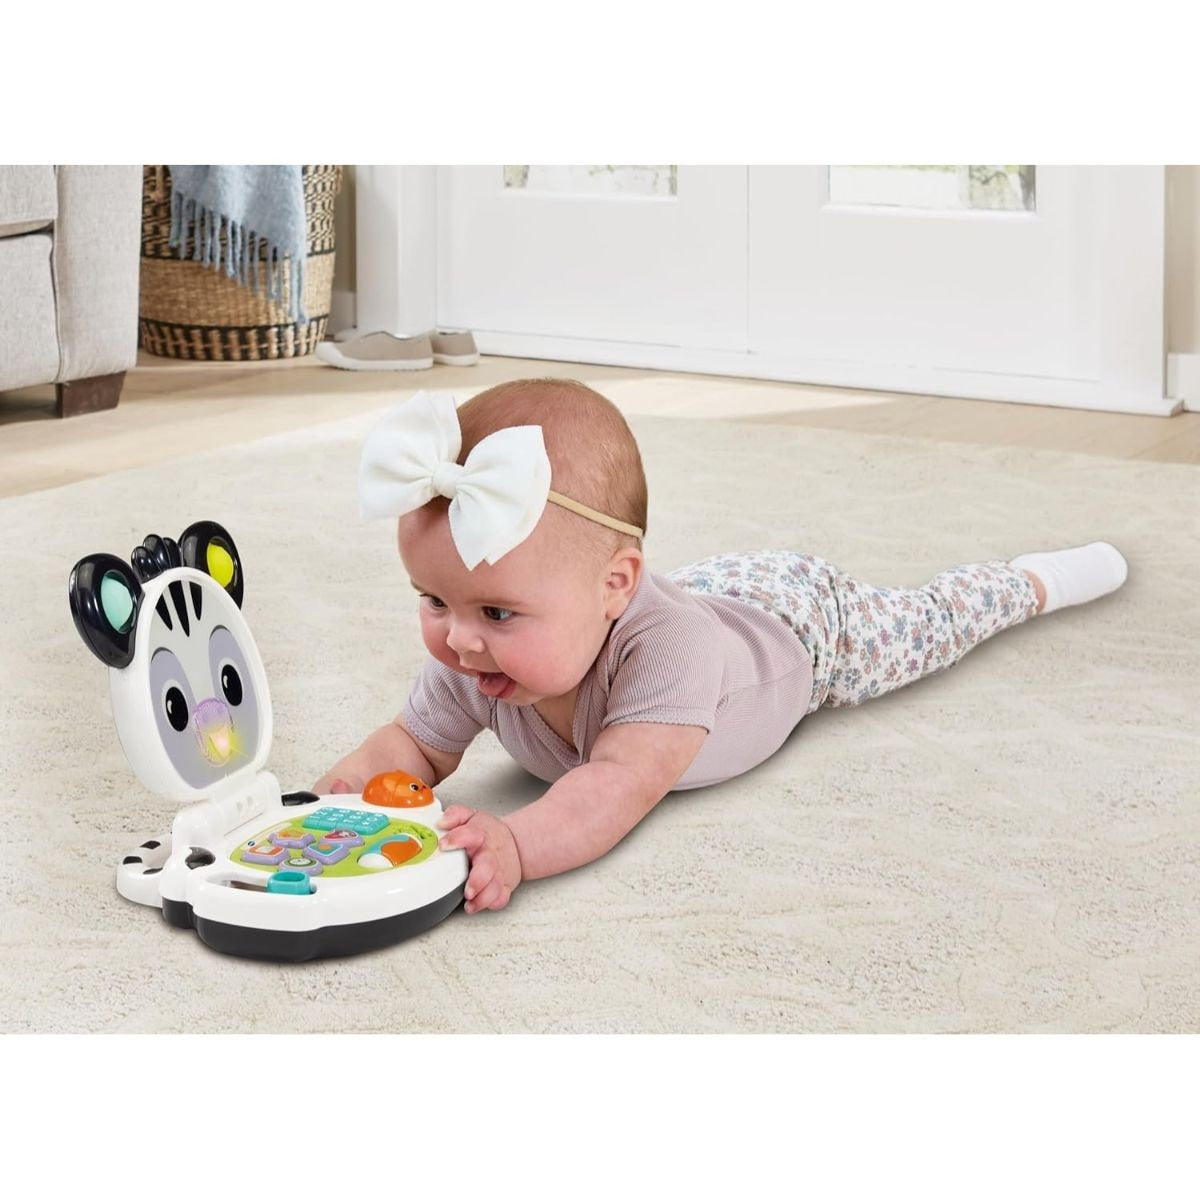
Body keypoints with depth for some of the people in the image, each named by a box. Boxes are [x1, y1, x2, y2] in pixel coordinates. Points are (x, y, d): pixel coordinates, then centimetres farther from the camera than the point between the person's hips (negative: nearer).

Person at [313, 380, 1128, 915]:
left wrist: (518, 843, -80)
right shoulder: (471, 661, -35)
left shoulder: (661, 647, -52)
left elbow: (622, 782, -62)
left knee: (922, 626, 26)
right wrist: (355, 783, -45)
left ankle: (1033, 579, 50)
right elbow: (418, 745, -21)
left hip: (801, 620, -3)